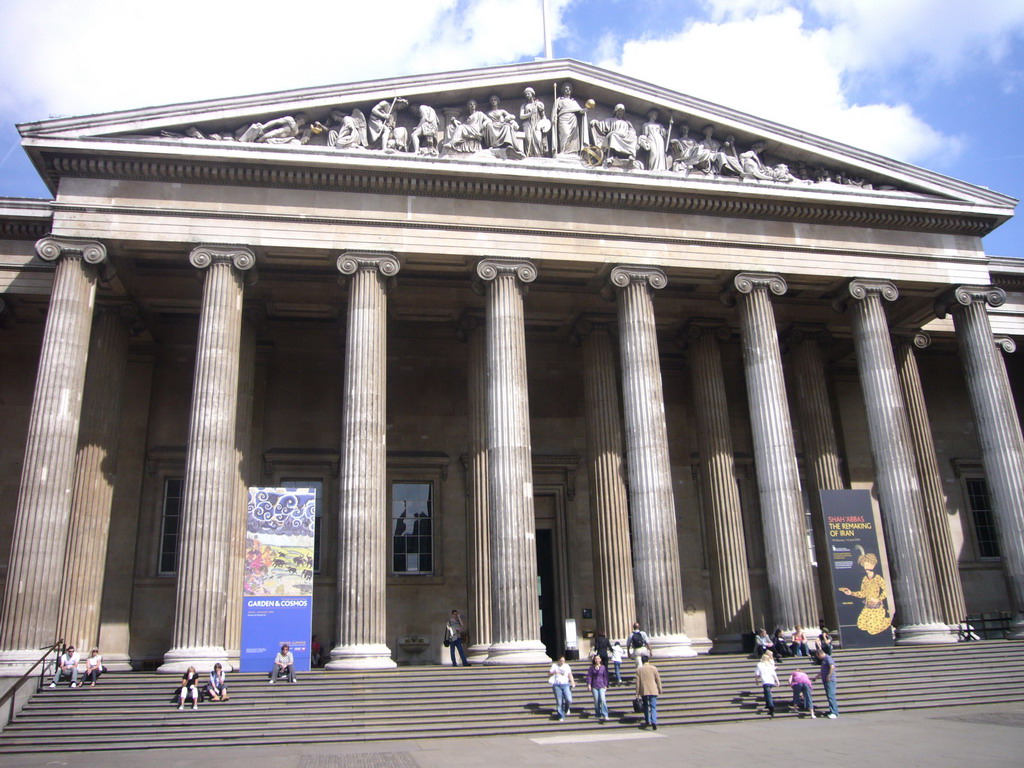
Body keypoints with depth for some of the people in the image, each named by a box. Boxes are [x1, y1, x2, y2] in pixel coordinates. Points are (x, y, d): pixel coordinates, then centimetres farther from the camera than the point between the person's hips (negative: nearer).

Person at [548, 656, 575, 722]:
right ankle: (561, 717, 11)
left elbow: (570, 675, 10)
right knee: (559, 702, -2)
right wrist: (554, 672, -15)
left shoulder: (567, 666, 12)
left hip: (565, 685, 1)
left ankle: (566, 709, 18)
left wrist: (573, 683, -4)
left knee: (569, 700, -14)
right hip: (557, 685, -1)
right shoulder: (554, 666, 7)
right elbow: (549, 673, 4)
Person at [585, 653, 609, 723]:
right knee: (596, 701, 3)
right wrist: (589, 684, -6)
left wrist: (605, 685, 4)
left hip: (602, 686, -1)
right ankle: (598, 715, 17)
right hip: (594, 686, 1)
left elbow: (605, 677, 8)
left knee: (603, 699, -16)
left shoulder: (603, 667, 3)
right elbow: (589, 675, 3)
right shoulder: (592, 667, 4)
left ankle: (605, 715, -15)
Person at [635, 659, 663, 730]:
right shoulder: (654, 668, 0)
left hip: (644, 691, 1)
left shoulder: (639, 669, 1)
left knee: (645, 706, 19)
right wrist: (660, 690, 14)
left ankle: (647, 721, 19)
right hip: (653, 691, -1)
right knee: (653, 707, -2)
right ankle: (654, 722, -19)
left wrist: (637, 693, 4)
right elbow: (658, 680, 3)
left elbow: (638, 682, 1)